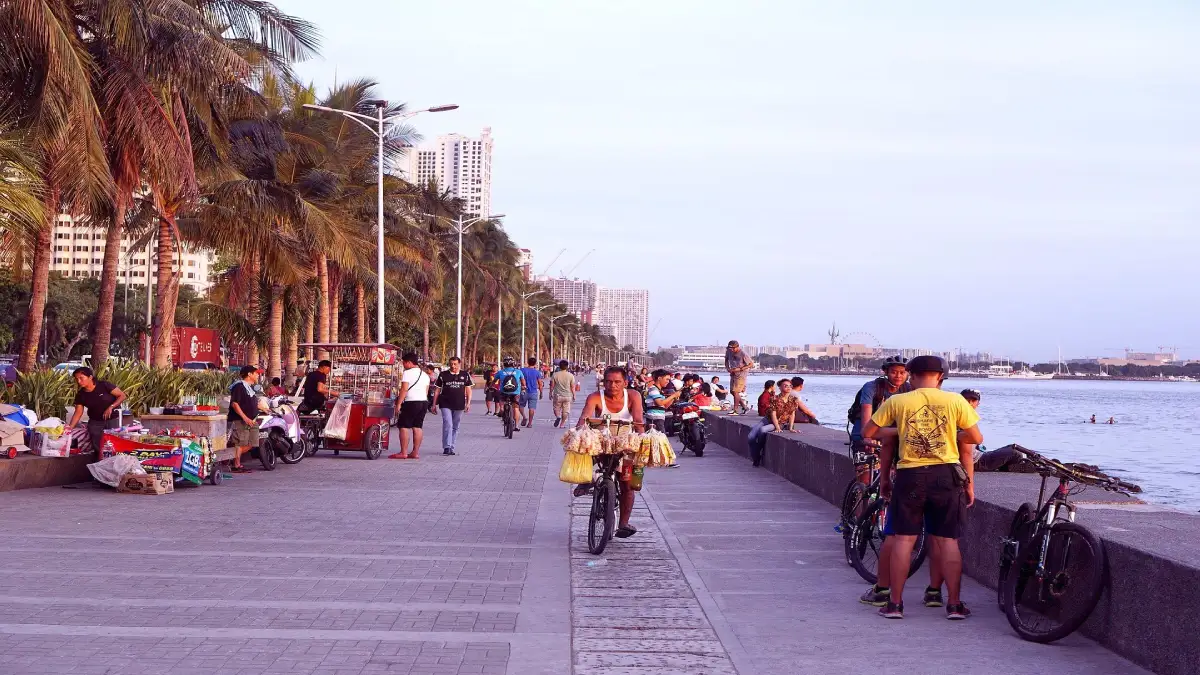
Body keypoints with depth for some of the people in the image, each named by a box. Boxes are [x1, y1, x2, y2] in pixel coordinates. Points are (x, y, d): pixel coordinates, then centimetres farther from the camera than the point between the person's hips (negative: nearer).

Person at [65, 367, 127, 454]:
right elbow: (78, 412, -5)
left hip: (113, 420, -4)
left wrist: (111, 407, -24)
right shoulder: (80, 395, -4)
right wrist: (70, 427, -18)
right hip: (95, 422, 4)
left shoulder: (104, 385, -16)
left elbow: (122, 396, -12)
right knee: (97, 448, 1)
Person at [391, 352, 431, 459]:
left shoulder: (407, 373, -9)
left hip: (411, 402, -8)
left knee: (404, 426, -3)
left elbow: (404, 389, -15)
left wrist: (399, 404, -14)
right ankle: (415, 452, 8)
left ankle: (403, 452, -6)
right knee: (418, 427, 8)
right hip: (424, 402, 8)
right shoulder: (425, 374, 16)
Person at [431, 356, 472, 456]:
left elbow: (468, 390, 12)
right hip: (446, 405, -2)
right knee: (447, 425, -14)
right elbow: (437, 390, 6)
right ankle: (446, 447, -14)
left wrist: (468, 403, 2)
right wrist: (434, 404, 3)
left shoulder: (465, 375, 7)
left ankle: (452, 448, 16)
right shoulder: (443, 375, 2)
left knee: (455, 427, 9)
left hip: (459, 406, 2)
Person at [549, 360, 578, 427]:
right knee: (565, 411, 11)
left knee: (556, 409, 14)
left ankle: (558, 416, -14)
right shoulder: (570, 375, -5)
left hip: (557, 396, 0)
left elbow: (552, 386, -1)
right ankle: (562, 424, 11)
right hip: (567, 396, 0)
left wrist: (550, 394, 11)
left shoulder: (555, 375, -6)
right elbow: (573, 387, -2)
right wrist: (574, 395, 9)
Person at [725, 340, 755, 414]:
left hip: (741, 374, -8)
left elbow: (751, 364, -14)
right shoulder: (729, 351, -2)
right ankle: (745, 408, 16)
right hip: (733, 374, 8)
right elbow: (726, 359, 19)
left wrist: (740, 369, -21)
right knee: (732, 391, 7)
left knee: (735, 392, -13)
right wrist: (727, 368, 2)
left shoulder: (743, 354, -20)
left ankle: (735, 410, -6)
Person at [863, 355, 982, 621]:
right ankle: (955, 604, 9)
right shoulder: (955, 401, 0)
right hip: (947, 475, 0)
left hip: (910, 476, 0)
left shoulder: (896, 402, 1)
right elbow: (976, 438, 3)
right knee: (948, 541, 6)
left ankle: (895, 603, 7)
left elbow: (868, 432, 5)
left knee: (903, 538, 6)